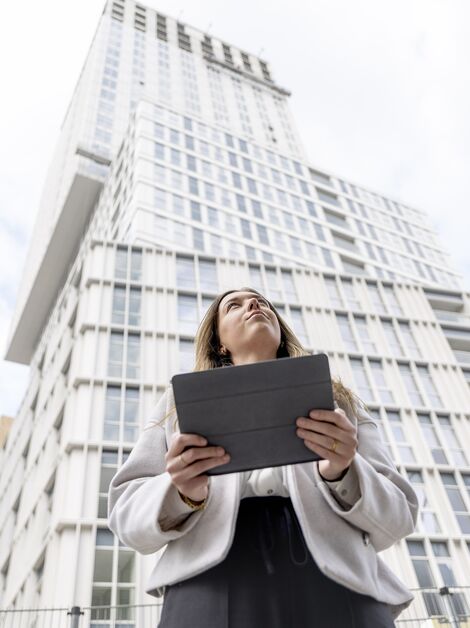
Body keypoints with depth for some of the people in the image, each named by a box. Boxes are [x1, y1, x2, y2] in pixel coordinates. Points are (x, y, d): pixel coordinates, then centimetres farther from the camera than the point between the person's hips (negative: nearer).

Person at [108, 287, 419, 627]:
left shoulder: (339, 401, 19)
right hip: (214, 579, 0)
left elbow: (397, 517, 11)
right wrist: (181, 493, -11)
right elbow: (126, 512, 11)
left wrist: (342, 474, -10)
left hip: (338, 577, 1)